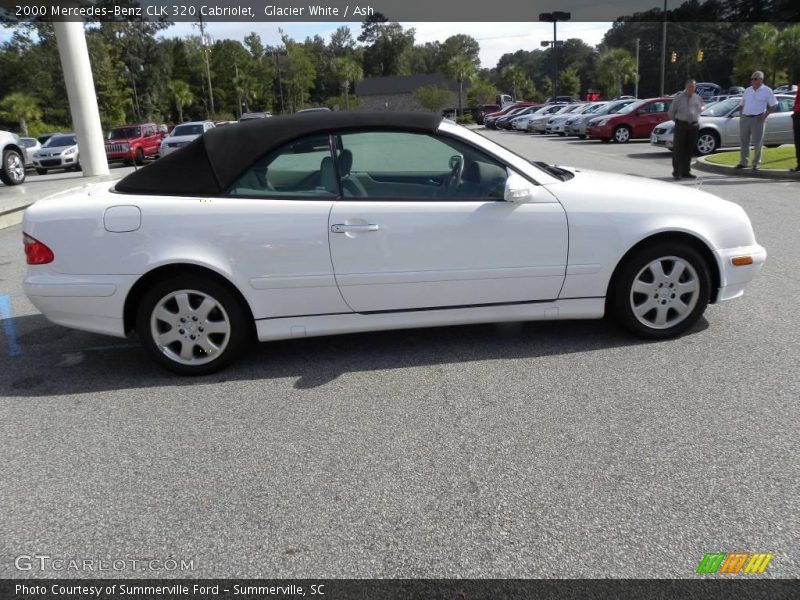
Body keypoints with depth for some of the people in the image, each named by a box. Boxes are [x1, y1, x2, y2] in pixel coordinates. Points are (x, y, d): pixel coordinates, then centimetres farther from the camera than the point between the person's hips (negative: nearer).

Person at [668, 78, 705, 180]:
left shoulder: (698, 98, 10)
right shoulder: (679, 98, 0)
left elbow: (701, 108, 26)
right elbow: (671, 111, 7)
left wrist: (696, 118, 16)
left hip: (693, 126, 4)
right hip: (681, 125, -4)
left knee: (689, 150, 7)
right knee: (678, 149, -6)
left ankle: (686, 171, 14)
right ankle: (676, 172, -4)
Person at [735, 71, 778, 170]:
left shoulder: (767, 91, 1)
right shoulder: (747, 90, 14)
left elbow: (774, 105, 2)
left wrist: (765, 116, -9)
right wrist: (741, 113, 6)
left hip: (757, 119, -4)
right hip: (744, 118, 4)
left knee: (757, 143, -2)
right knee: (743, 141, 7)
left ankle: (756, 163, 7)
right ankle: (743, 162, 16)